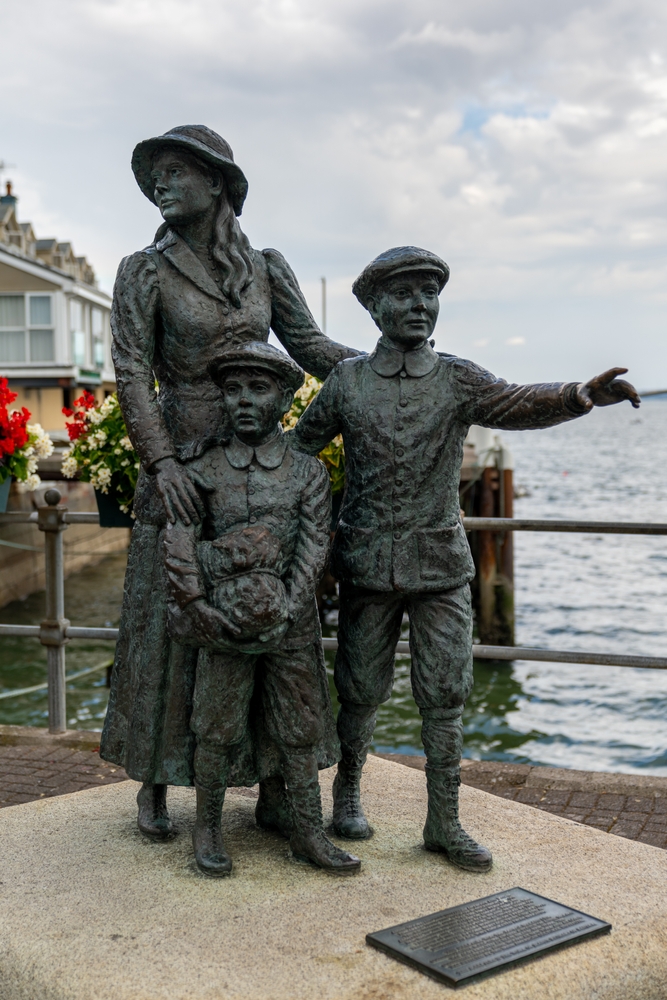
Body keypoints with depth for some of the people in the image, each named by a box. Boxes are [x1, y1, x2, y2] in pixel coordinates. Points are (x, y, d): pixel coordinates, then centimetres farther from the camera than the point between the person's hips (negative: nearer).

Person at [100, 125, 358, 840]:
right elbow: (132, 373, -7)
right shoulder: (144, 272, 1)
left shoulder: (266, 270, 9)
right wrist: (160, 462, -19)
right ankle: (154, 786, 18)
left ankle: (274, 788, 16)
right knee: (167, 617, 2)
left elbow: (308, 345, 9)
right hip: (180, 465, -2)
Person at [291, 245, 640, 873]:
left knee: (446, 696, 3)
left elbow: (517, 404, -17)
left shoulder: (457, 380, 0)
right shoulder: (346, 381, 2)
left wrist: (583, 394, -36)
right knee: (362, 690, 10)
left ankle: (444, 822, 16)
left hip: (441, 564, 0)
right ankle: (348, 787, 35)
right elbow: (298, 446, 12)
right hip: (367, 563, 0)